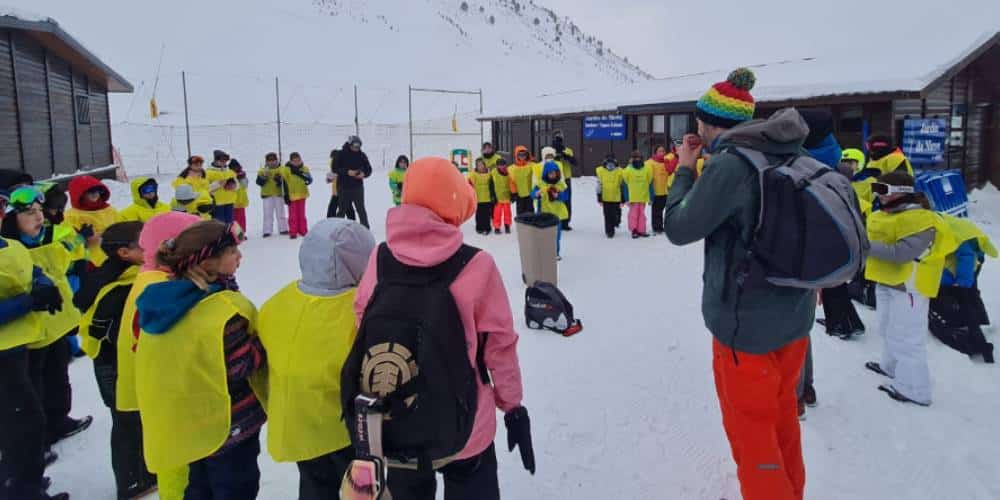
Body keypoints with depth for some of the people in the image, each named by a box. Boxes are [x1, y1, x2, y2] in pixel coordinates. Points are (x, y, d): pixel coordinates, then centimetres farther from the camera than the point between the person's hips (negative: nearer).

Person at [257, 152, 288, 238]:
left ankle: (283, 229, 15)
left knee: (280, 213, 8)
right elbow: (259, 182, -5)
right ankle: (267, 231, 6)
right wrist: (264, 177, -21)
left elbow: (285, 181, -8)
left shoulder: (281, 170, -1)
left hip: (279, 194, -1)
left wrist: (279, 180, -27)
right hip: (267, 195, 1)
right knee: (268, 214, 3)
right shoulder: (263, 171, 2)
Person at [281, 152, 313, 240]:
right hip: (292, 195, -3)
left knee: (302, 214, 12)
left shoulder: (304, 169, 2)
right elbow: (284, 183, -7)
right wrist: (286, 196, -9)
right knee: (293, 215, 1)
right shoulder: (286, 169, -7)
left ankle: (303, 231, 20)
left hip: (301, 194, 3)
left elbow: (310, 179, -6)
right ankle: (293, 232, 7)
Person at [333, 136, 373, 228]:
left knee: (361, 209, -2)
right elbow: (335, 168, -5)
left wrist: (364, 174, -13)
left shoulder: (361, 155, 3)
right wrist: (347, 172, -19)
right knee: (343, 209, 8)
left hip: (358, 187, 1)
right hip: (343, 187, -1)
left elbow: (368, 169, 9)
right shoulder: (341, 154, -4)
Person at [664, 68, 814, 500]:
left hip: (745, 323, -8)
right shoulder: (790, 156, 4)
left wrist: (685, 168, -5)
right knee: (781, 417, 24)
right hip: (793, 315, 8)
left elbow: (679, 228, -13)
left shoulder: (730, 163, -22)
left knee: (750, 430, 9)